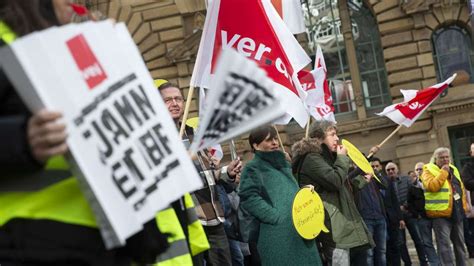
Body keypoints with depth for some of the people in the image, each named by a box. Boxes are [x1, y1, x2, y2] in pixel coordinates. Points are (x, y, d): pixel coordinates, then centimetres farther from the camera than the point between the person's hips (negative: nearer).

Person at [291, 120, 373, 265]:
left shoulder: (324, 157, 22)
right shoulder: (311, 158, -10)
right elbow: (335, 181, -20)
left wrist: (361, 180, 30)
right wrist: (342, 158, -6)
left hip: (339, 220, 11)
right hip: (332, 224, -11)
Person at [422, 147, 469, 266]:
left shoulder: (453, 169, 15)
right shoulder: (429, 170, -7)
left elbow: (461, 188, 21)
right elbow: (431, 186, -25)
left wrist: (464, 205, 14)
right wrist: (443, 172, -21)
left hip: (456, 212, 7)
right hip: (440, 213, -7)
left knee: (459, 242, 16)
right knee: (445, 244, -8)